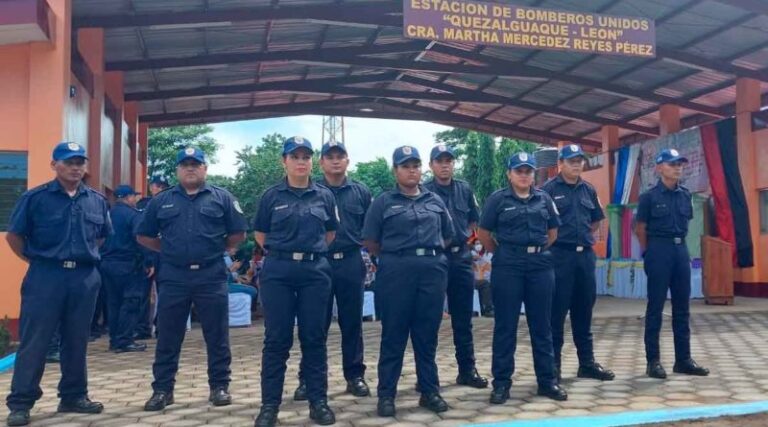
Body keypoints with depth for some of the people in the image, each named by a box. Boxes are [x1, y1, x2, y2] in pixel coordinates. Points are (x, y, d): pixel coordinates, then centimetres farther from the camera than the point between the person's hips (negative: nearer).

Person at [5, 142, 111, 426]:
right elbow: (14, 235, -1)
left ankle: (74, 396, 22)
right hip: (46, 276, -4)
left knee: (77, 341, 11)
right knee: (34, 342, -1)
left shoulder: (97, 201, 9)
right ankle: (20, 403, 7)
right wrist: (35, 260, -1)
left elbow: (103, 236, 23)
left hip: (85, 277, 4)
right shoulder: (35, 198, -4)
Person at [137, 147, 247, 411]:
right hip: (173, 277, 1)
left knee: (217, 336, 5)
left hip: (211, 276, -1)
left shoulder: (222, 198, 4)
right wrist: (168, 250, 7)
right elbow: (144, 236, 14)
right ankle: (162, 389, 17)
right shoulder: (161, 201, 9)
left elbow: (238, 234, 6)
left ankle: (219, 386, 17)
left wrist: (215, 249, 3)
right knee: (168, 338, 6)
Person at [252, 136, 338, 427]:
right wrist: (282, 252, 5)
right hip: (277, 271, -1)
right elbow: (260, 235, 10)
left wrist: (312, 252, 10)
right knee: (276, 339, 1)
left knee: (314, 338, 5)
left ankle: (318, 401, 14)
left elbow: (331, 233, 16)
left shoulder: (324, 196, 8)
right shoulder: (272, 196, 4)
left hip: (315, 271, 1)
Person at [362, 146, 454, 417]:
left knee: (427, 334, 8)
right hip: (396, 272, -3)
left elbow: (447, 236, 19)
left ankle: (430, 392, 18)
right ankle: (386, 395, 9)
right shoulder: (384, 202, 2)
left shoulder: (435, 201, 12)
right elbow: (370, 241, 1)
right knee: (394, 335, 1)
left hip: (433, 270, 3)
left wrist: (430, 253, 11)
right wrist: (393, 256, 5)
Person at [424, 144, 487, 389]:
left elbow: (474, 220, 20)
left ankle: (467, 370, 20)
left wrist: (465, 235, 6)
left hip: (461, 258, 4)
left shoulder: (465, 190, 8)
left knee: (463, 319, 11)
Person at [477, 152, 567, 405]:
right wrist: (503, 253, 5)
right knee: (505, 326, 2)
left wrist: (538, 251, 11)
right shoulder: (498, 199, -1)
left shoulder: (544, 199, 9)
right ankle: (501, 382, 9)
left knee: (542, 325, 8)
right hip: (507, 268, -3)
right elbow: (484, 234, 1)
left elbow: (553, 231, 18)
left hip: (540, 266, 3)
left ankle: (547, 380, 18)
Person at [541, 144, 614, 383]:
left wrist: (584, 236, 10)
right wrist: (552, 240, -6)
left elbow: (597, 220, 23)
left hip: (585, 255, 6)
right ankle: (553, 364, 8)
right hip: (559, 255, -6)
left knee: (584, 310, 12)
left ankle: (587, 363, 22)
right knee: (556, 312, 0)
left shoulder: (589, 190, 12)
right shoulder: (549, 189, -6)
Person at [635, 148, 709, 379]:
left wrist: (679, 244, 13)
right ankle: (653, 360, 5)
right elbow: (640, 229, -2)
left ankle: (683, 359, 17)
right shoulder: (649, 196, -6)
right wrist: (650, 253, 3)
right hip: (659, 251, -5)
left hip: (681, 250, 5)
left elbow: (686, 222, 19)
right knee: (655, 307, -1)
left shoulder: (685, 194, 8)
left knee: (682, 307, 9)